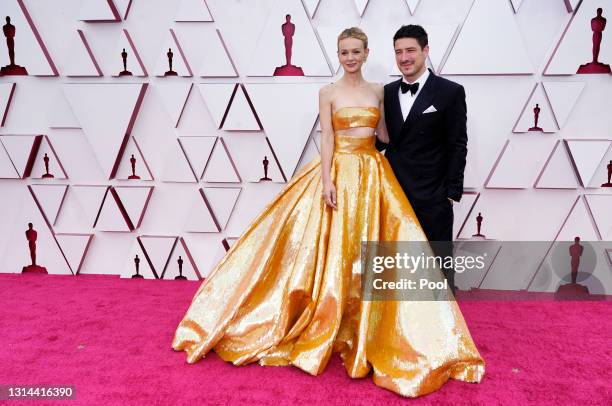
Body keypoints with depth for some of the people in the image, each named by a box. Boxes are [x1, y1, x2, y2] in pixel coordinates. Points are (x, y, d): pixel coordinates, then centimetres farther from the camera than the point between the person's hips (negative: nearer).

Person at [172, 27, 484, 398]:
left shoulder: (377, 91, 12)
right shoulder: (328, 92, 1)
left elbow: (385, 135, 12)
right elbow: (327, 138, -7)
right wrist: (327, 181, -15)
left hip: (373, 175, 3)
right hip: (339, 172, -3)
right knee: (334, 248, -1)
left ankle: (366, 333, 18)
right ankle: (327, 325, 16)